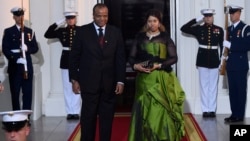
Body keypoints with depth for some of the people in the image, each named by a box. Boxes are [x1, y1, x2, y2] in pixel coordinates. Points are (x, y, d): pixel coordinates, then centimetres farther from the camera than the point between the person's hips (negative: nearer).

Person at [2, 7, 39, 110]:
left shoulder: (30, 31, 13)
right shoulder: (8, 32, 5)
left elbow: (35, 48, 9)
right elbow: (5, 49, -4)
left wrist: (27, 48, -13)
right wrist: (16, 59, -18)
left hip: (27, 66, 2)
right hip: (14, 67, -2)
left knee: (28, 92, 0)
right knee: (15, 93, 0)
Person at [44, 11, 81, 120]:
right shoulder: (61, 30, 6)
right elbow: (47, 35, -1)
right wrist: (57, 24, -5)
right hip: (65, 60, 3)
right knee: (67, 88, 6)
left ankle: (76, 111, 8)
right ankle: (69, 112, 13)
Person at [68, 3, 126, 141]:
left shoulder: (116, 32, 5)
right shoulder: (83, 31, 0)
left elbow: (120, 58, 5)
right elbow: (74, 57, 2)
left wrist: (120, 80, -1)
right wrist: (74, 79, -3)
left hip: (109, 82, 2)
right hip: (88, 82, -2)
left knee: (107, 117, 7)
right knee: (88, 116, 4)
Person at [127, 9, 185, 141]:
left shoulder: (165, 37, 2)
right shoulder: (140, 37, 7)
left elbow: (174, 58, -2)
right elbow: (131, 57, 7)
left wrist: (159, 65, -15)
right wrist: (135, 66, -14)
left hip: (161, 78, -2)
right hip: (144, 79, 2)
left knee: (161, 109, -3)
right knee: (144, 110, 2)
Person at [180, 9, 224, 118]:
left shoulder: (219, 30, 2)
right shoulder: (198, 29, 2)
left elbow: (222, 46, 4)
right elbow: (183, 28, -5)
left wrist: (222, 61, 0)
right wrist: (196, 20, -7)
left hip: (214, 61, 0)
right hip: (202, 61, 0)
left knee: (213, 86, 5)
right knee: (204, 86, 5)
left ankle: (212, 109, 12)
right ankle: (205, 110, 10)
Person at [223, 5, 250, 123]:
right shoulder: (229, 29, 15)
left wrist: (230, 45, -18)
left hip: (240, 65, -7)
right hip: (230, 65, 7)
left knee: (240, 91, -2)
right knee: (232, 90, 8)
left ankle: (239, 116, 2)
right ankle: (234, 114, 15)